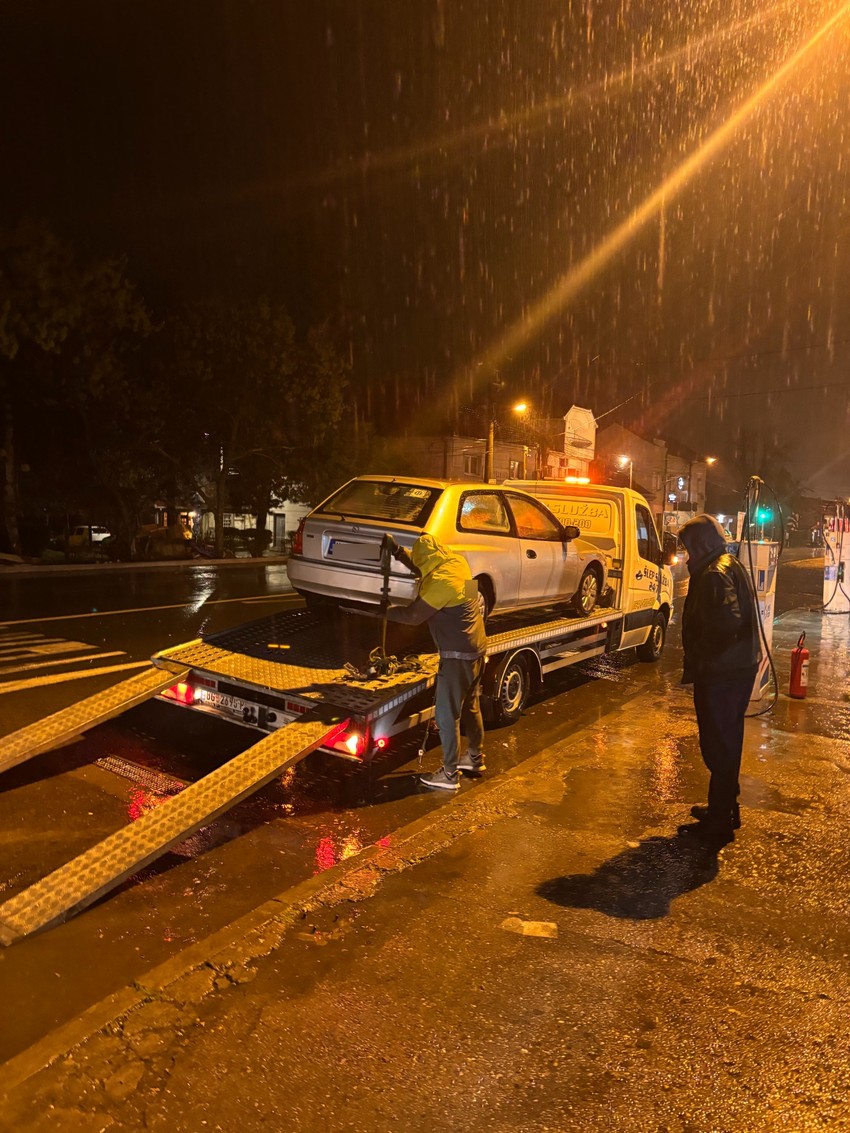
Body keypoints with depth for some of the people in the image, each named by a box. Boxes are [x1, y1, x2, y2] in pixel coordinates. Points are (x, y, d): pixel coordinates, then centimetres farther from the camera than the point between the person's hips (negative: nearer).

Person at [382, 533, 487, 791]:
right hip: (476, 648, 10)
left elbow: (413, 615, -18)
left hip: (457, 655, -10)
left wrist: (385, 611, -4)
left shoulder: (441, 581, -23)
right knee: (470, 706, 22)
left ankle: (449, 775, 10)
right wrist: (398, 551, 10)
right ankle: (475, 759, 37)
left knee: (447, 715, 1)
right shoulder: (457, 561, 3)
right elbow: (422, 567, 19)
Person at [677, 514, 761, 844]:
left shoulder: (715, 575, -20)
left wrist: (699, 660, -19)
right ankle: (725, 809, 36)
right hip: (739, 667, 10)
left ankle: (718, 822, 13)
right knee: (727, 741, 21)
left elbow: (726, 622, -31)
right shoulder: (732, 566, 12)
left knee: (718, 745, 1)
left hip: (720, 674, -10)